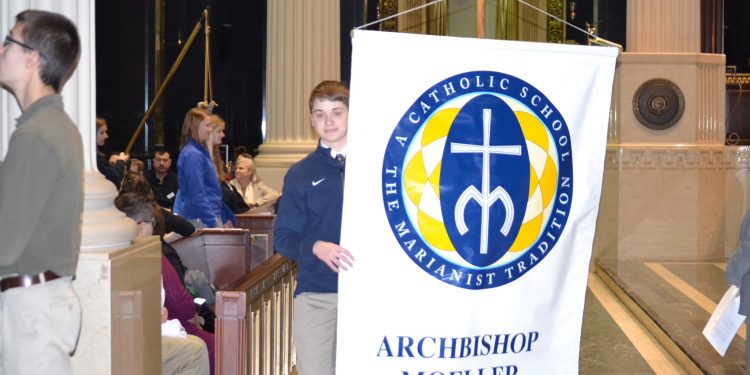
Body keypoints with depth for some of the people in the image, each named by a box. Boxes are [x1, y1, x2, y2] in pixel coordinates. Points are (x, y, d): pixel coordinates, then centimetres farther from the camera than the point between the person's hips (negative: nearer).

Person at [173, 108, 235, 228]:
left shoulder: (201, 151, 14)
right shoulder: (192, 155, -14)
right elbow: (197, 195, -19)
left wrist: (227, 218, 19)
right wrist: (213, 223, -22)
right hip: (201, 221, -9)